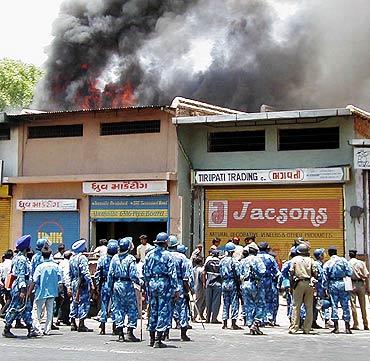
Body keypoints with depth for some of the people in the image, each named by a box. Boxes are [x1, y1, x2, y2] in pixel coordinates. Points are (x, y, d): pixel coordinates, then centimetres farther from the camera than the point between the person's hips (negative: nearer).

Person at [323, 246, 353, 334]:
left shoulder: (327, 264, 2)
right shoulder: (343, 260, -1)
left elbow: (325, 278, 2)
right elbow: (350, 273, -5)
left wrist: (326, 288, 9)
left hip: (332, 284, 1)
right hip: (343, 283, 0)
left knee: (334, 305, 5)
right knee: (345, 305, 5)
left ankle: (336, 327, 3)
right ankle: (347, 327, 7)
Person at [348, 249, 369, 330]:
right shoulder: (361, 263, 3)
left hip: (351, 284, -1)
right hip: (361, 284, 1)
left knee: (353, 305, 2)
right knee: (363, 305, 8)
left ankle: (355, 324, -2)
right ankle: (366, 325, 10)